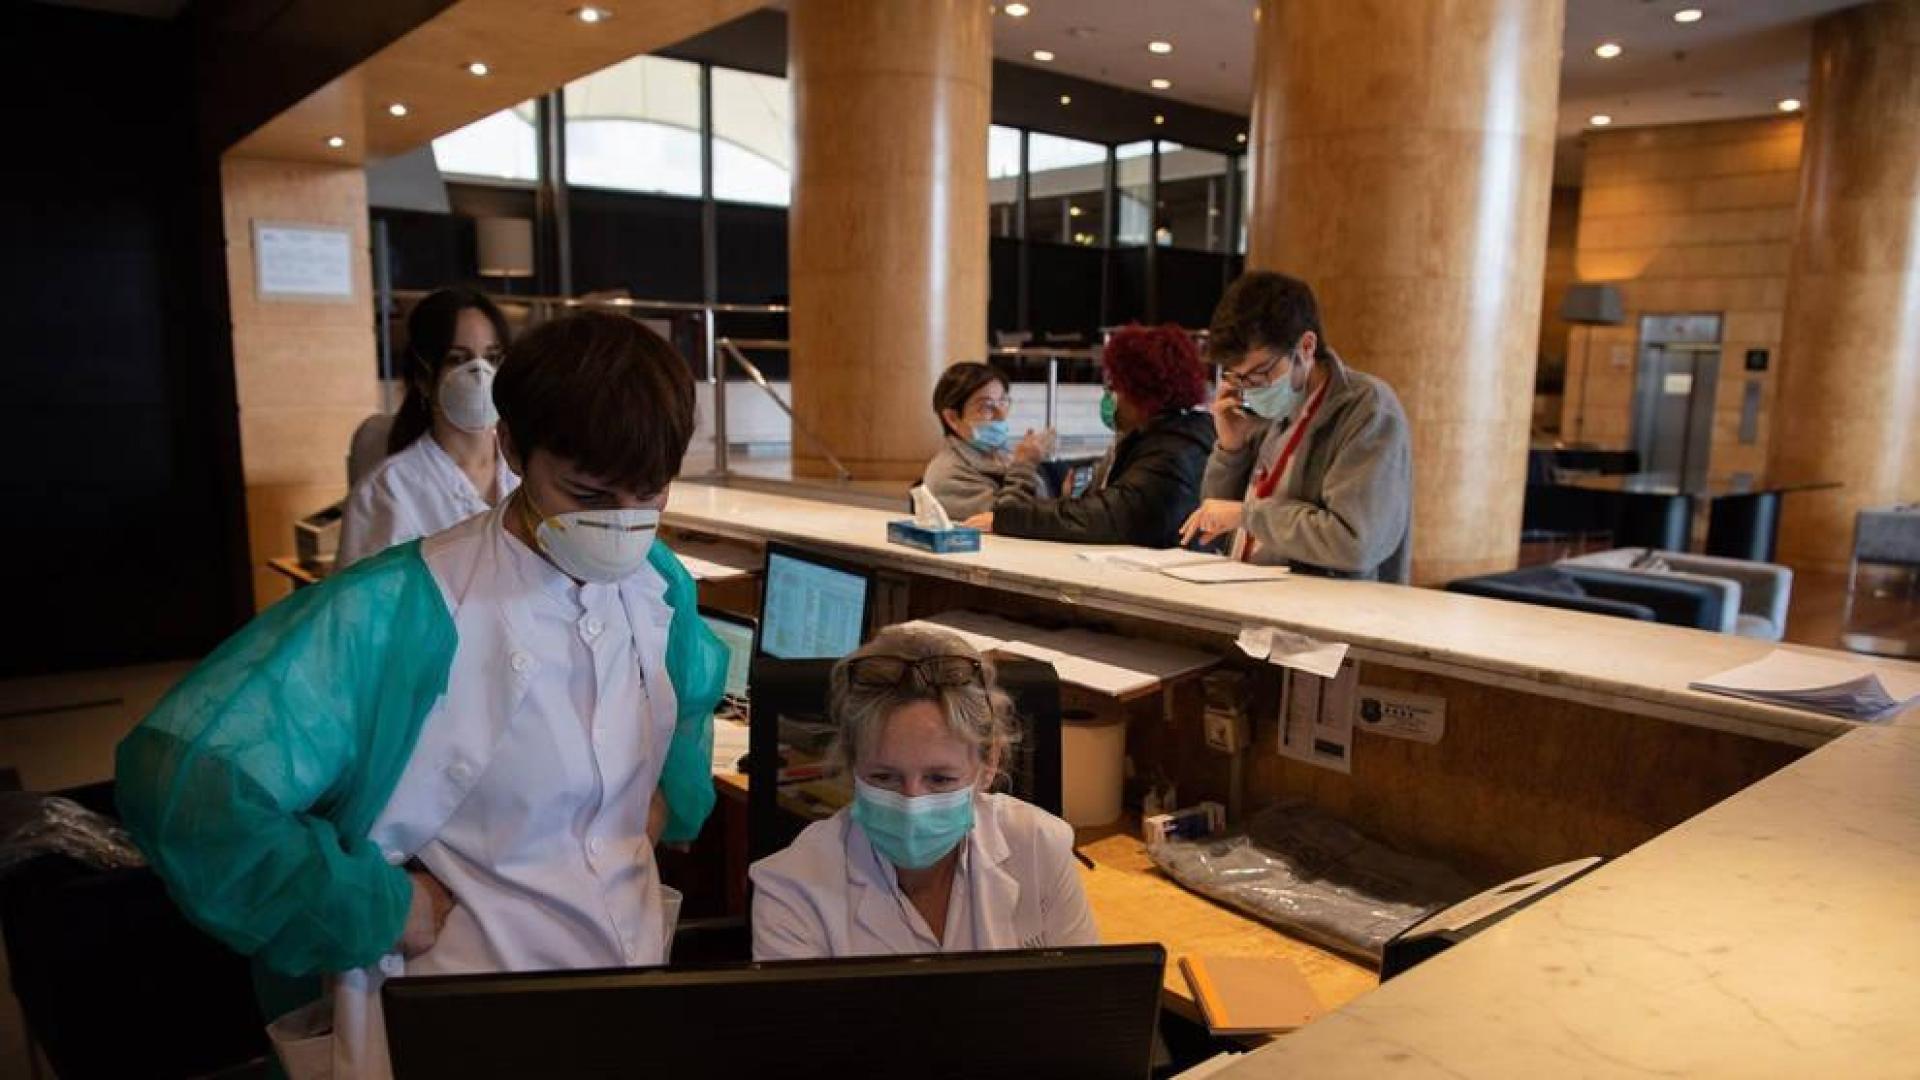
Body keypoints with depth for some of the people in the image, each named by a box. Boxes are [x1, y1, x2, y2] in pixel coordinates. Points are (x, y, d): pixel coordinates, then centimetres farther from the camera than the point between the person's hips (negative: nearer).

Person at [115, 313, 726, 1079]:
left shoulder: (661, 586, 2)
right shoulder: (398, 612, -17)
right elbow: (182, 782, -23)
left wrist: (674, 792, 7)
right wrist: (380, 909, -17)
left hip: (639, 962, 5)